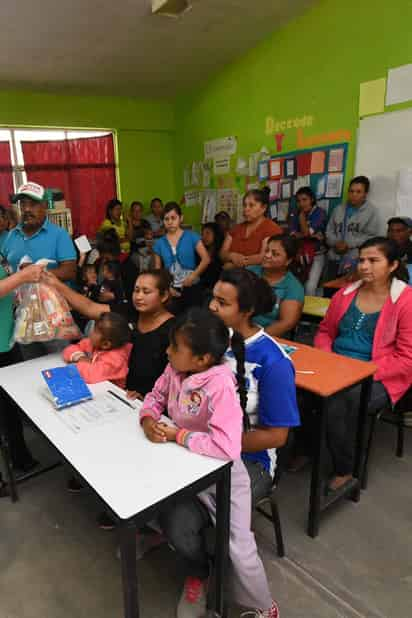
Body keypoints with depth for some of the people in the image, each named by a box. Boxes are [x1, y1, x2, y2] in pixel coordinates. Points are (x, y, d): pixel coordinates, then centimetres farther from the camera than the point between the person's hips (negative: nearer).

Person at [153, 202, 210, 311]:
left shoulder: (191, 236, -2)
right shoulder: (159, 243, 6)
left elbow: (206, 259, -9)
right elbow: (157, 268, 10)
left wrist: (193, 276, -17)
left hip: (192, 287, -2)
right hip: (171, 290, 2)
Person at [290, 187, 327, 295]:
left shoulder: (320, 213, -4)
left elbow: (306, 232, -15)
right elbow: (292, 235, -6)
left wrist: (302, 214, -6)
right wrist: (313, 235, -15)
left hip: (317, 255, -3)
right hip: (299, 254, 3)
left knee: (310, 287, -17)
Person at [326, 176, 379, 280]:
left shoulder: (371, 212, 1)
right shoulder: (339, 209, 15)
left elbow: (370, 236, -7)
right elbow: (329, 230, 14)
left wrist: (348, 244, -14)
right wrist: (336, 243, -6)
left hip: (355, 260, -4)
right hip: (334, 257, 5)